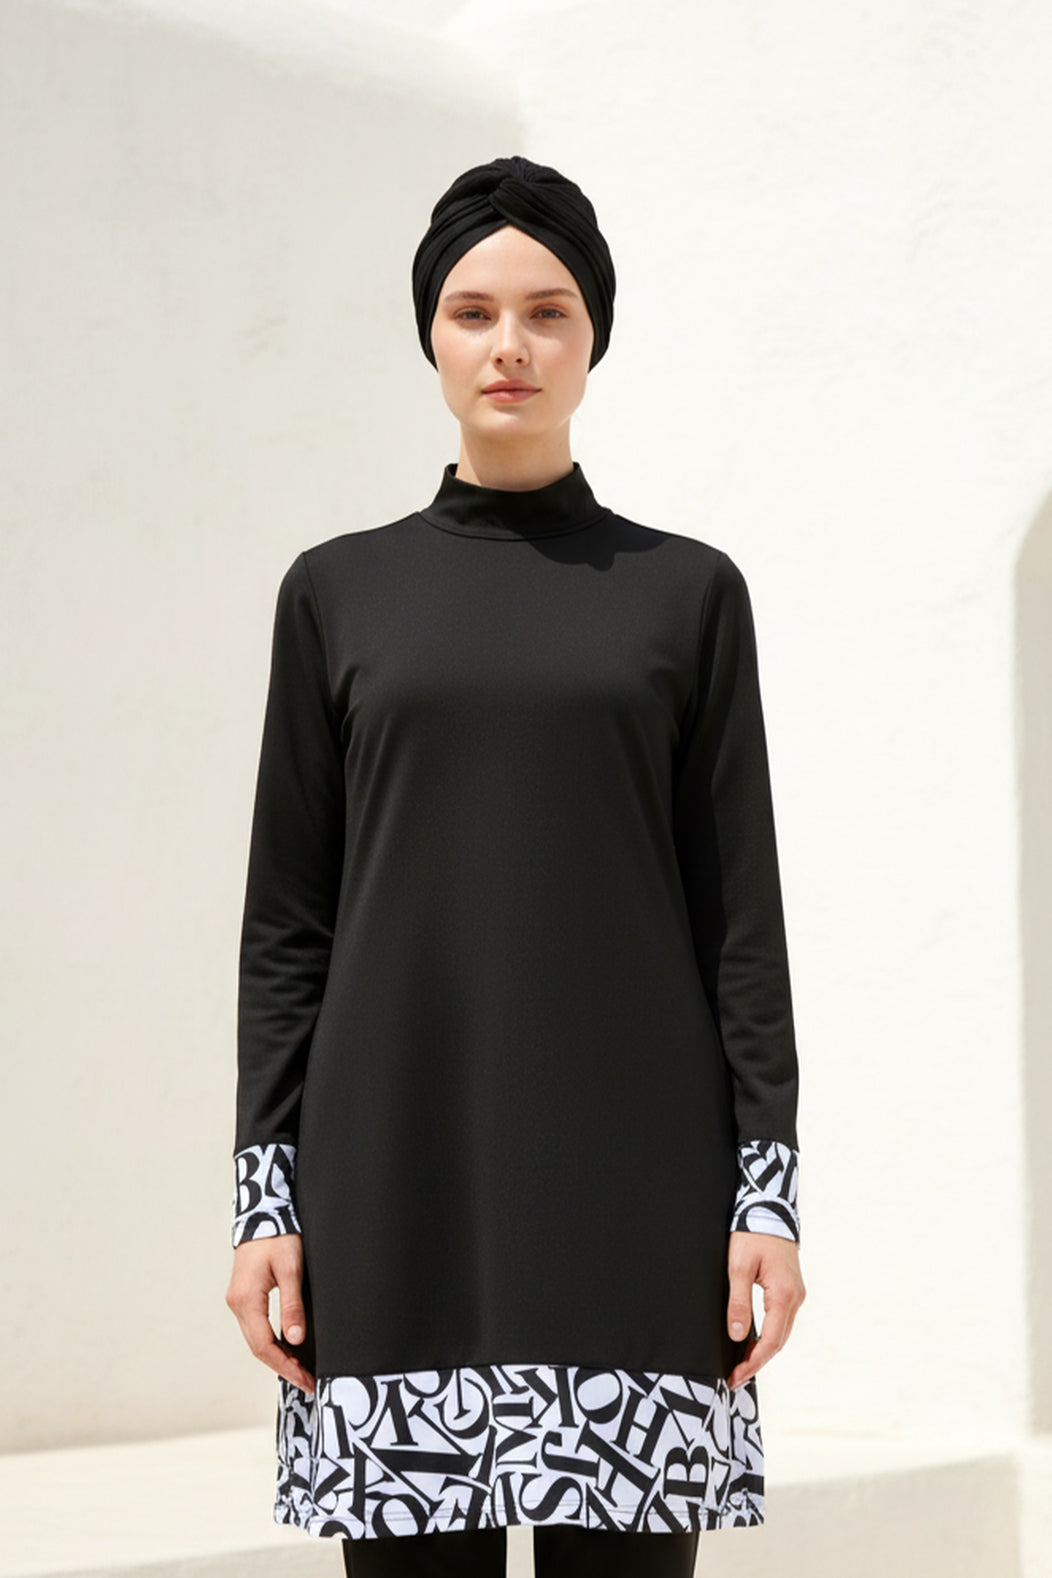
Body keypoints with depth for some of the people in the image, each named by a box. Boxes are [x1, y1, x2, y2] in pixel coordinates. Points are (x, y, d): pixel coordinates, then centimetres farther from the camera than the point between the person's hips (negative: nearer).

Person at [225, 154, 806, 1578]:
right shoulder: (339, 591, 10)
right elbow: (288, 918, 8)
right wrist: (264, 1192, 1)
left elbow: (741, 912, 5)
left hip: (634, 1171, 0)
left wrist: (770, 1186, -2)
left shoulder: (687, 591, 8)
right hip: (396, 1177, 1)